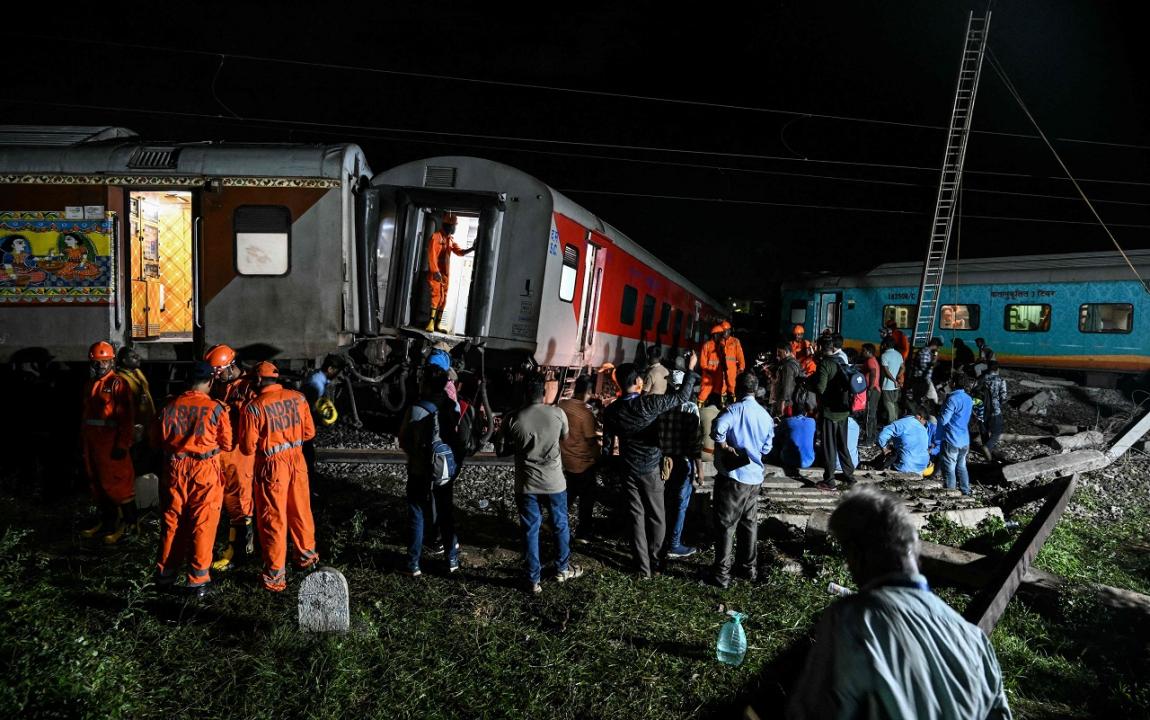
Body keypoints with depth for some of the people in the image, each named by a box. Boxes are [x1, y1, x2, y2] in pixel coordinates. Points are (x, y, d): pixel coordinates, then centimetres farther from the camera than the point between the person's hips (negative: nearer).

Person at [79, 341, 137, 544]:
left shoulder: (117, 384, -10)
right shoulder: (90, 385, 15)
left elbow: (127, 417, -14)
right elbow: (85, 414, 20)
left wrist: (122, 444, -17)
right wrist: (83, 441, 17)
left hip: (110, 442, -8)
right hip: (92, 442, 8)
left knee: (117, 482, -5)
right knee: (98, 482, 15)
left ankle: (128, 523, 4)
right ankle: (107, 521, 27)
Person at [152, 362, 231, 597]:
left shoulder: (171, 406, -2)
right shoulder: (215, 408, -11)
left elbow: (159, 439, 9)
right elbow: (226, 444, -3)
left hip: (175, 469, 4)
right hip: (205, 471, -3)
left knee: (172, 522, 15)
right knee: (202, 525, 4)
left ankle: (165, 575, 27)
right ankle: (198, 580, 8)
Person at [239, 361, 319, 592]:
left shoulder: (254, 407, -15)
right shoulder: (297, 398, -3)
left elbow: (248, 448, -11)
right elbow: (309, 432, 5)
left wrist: (264, 442, 9)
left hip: (272, 465, -4)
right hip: (297, 459, 4)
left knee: (273, 518, 6)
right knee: (300, 510, 21)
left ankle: (275, 575, 15)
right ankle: (306, 555, 38)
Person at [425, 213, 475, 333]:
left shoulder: (451, 239, 14)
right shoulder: (436, 236, -8)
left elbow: (459, 252, 14)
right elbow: (431, 255, -14)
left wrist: (472, 248, -3)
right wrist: (435, 271, -22)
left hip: (445, 274, 7)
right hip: (435, 273, -7)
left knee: (443, 299, 6)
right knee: (436, 295, -16)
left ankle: (437, 324, 10)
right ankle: (431, 322, -16)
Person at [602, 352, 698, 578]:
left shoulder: (611, 411, -9)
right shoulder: (648, 403, -20)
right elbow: (682, 396, -11)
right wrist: (690, 368, -1)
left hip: (629, 469, 3)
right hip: (651, 468, -3)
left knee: (637, 517, 10)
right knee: (657, 517, 13)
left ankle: (643, 566, 14)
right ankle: (654, 562, 22)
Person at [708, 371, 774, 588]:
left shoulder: (735, 409, -13)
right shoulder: (766, 415, 6)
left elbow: (717, 430, -30)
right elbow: (767, 447, 11)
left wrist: (725, 447, -15)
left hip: (733, 476, -6)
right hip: (755, 477, 6)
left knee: (726, 525, 1)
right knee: (750, 523, 18)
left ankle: (722, 573, 5)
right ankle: (749, 567, 28)